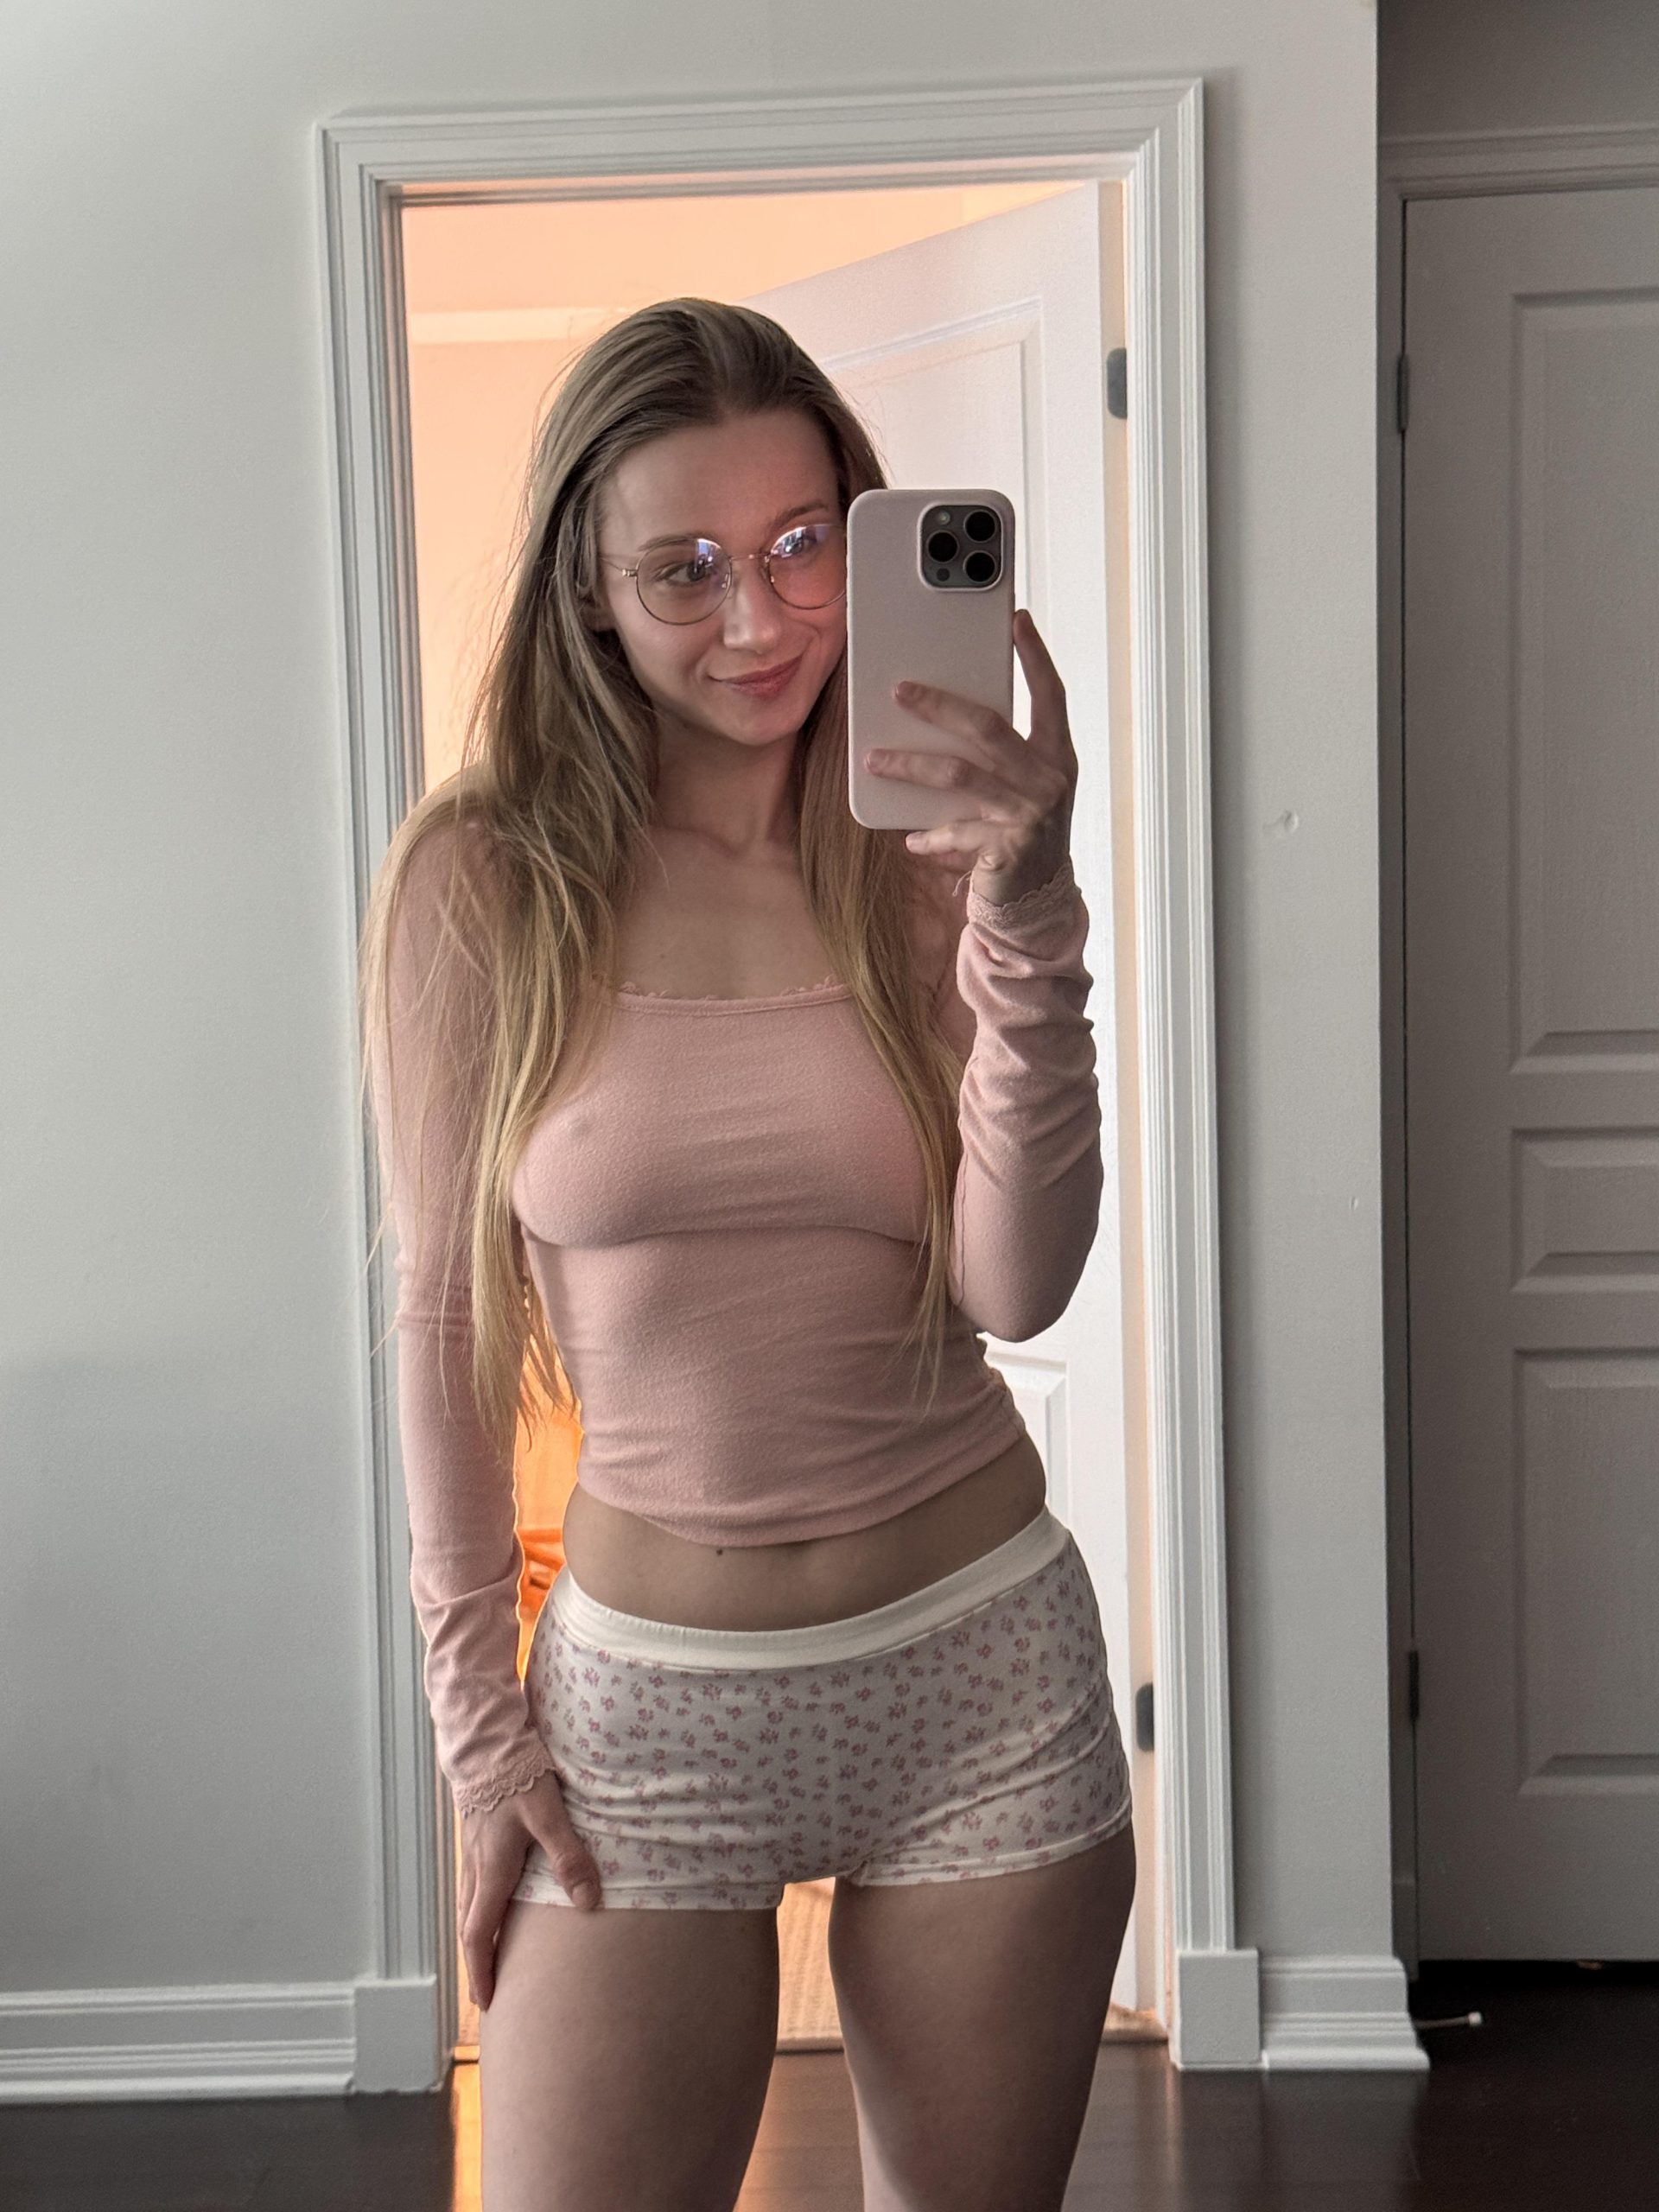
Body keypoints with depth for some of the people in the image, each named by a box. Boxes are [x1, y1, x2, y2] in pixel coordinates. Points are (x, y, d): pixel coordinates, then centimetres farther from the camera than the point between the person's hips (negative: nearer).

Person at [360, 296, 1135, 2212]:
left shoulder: (930, 860, -3)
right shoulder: (481, 877, -7)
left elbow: (1014, 1288, -14)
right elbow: (447, 1313, -1)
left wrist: (1027, 904, -23)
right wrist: (477, 1718, 0)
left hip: (979, 1659, 2)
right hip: (649, 1684, -1)